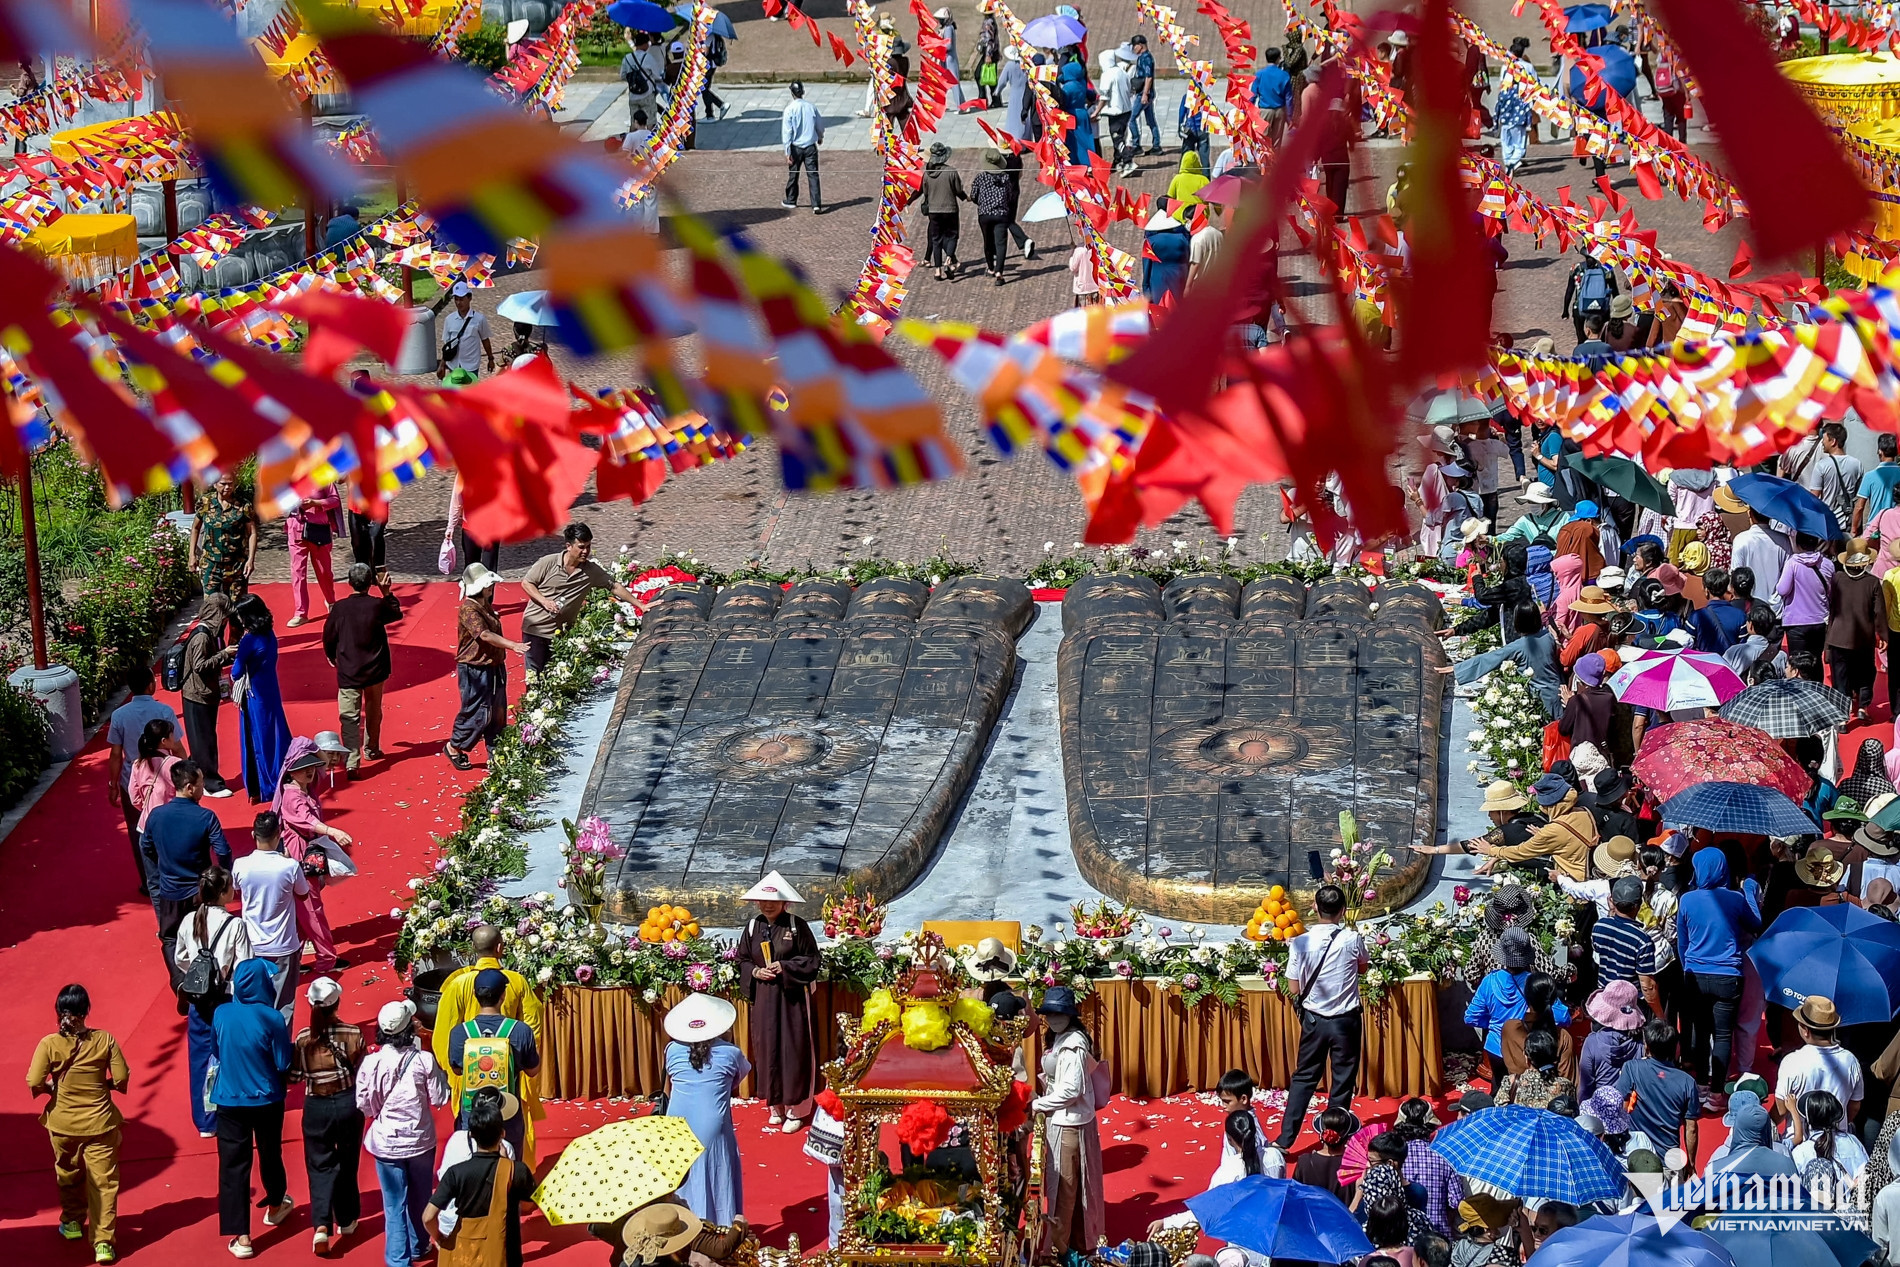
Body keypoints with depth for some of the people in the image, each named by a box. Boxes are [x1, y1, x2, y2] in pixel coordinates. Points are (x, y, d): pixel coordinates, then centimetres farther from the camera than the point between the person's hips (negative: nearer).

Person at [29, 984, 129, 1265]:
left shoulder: (49, 1044, -14)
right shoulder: (105, 1040, -12)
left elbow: (35, 1084, -16)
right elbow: (121, 1079, -11)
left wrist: (52, 1088, 4)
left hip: (63, 1123, 1)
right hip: (99, 1123, -1)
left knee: (68, 1176, 25)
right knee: (103, 1182, 5)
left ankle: (73, 1223, 42)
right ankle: (103, 1242, 1)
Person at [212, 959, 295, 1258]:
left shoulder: (221, 1015, -8)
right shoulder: (272, 1019, -18)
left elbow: (216, 1052, 7)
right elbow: (283, 1064, -13)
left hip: (230, 1100, 1)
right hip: (266, 1099, -1)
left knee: (233, 1165, 4)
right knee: (270, 1154, 22)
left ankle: (241, 1238, 0)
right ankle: (275, 1206, 47)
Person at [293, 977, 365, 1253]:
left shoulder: (303, 1038, -13)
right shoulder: (354, 1034, -12)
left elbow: (294, 1076, -7)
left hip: (316, 1106, -1)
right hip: (349, 1103, 1)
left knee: (320, 1166, 6)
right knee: (347, 1163, 19)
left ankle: (321, 1225, -12)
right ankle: (346, 1220, 32)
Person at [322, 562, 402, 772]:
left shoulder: (339, 609, -12)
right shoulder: (378, 606, -11)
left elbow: (329, 637, 0)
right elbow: (397, 613, 11)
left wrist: (332, 657, 19)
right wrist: (387, 592, 14)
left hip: (348, 672, -2)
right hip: (375, 670, 2)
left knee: (350, 718, -3)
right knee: (373, 711, 23)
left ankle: (352, 761, -14)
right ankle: (371, 749, 39)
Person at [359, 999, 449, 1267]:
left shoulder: (371, 1063, -14)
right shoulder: (424, 1060, -15)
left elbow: (364, 1105, -6)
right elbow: (439, 1099, -7)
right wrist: (438, 1074, 7)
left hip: (386, 1143, -1)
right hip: (421, 1141, 1)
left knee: (394, 1204, 8)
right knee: (419, 1198, 21)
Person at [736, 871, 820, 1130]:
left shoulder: (797, 926, -6)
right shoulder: (752, 927, 6)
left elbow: (811, 960, -4)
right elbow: (743, 961, 12)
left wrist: (785, 968, -16)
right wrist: (755, 972, -8)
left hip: (792, 996, -4)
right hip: (764, 997, 4)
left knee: (793, 1049, -2)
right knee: (768, 1049, 5)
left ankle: (795, 1109, 3)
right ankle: (776, 1106, 15)